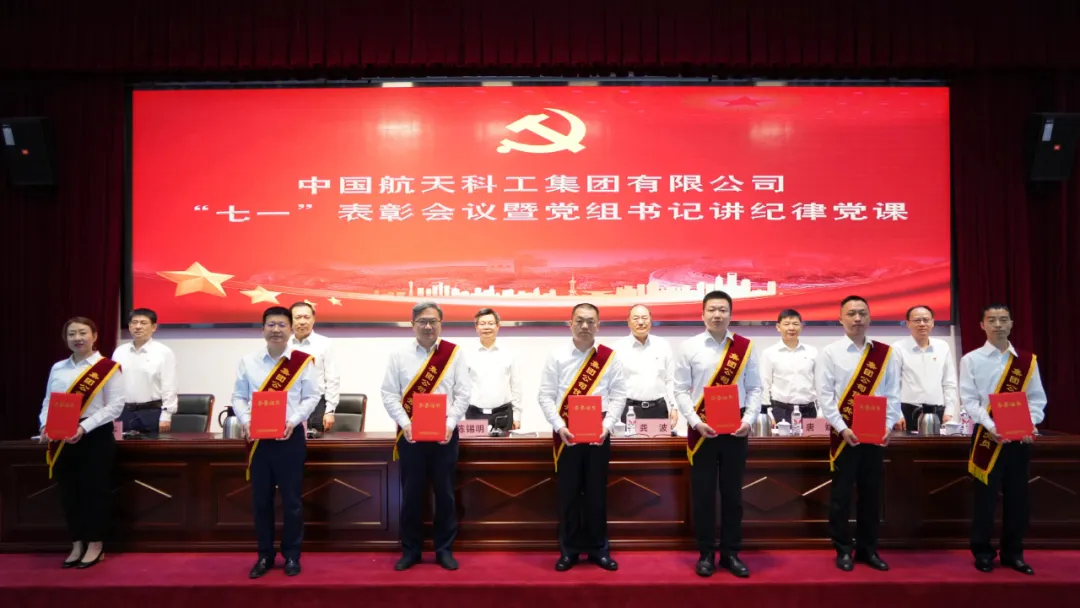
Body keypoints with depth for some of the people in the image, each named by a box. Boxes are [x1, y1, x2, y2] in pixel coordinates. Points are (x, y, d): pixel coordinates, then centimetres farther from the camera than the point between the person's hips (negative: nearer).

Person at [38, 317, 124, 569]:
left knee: (94, 489, -1)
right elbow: (47, 403, 12)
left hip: (95, 437, -5)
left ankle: (95, 546, 12)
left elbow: (115, 405, -12)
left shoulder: (107, 367, -6)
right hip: (62, 439, 5)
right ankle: (77, 545, 21)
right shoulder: (57, 368, 11)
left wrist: (83, 427, -20)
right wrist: (45, 427, -7)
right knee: (68, 490, 9)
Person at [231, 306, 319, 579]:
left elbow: (311, 397, -2)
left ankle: (291, 555, 20)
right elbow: (238, 397, 6)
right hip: (258, 438, 2)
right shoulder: (248, 361, 4)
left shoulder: (302, 361, -2)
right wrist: (246, 421, -11)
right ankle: (265, 556, 24)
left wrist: (294, 420, -15)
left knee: (291, 499, 5)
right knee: (261, 499, 9)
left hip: (290, 437, -2)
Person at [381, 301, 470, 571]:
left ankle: (445, 550, 19)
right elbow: (389, 394, 0)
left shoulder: (454, 353, 2)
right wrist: (405, 423, -13)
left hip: (445, 434, 0)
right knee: (411, 493, 6)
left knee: (445, 493, 6)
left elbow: (462, 394, 0)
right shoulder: (399, 355, 2)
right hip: (410, 434, 0)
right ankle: (410, 550, 20)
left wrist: (450, 424, -13)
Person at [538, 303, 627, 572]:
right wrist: (559, 426, -12)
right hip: (566, 432, 0)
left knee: (597, 491, 7)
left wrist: (606, 425, -12)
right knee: (568, 491, 4)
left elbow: (618, 395, 1)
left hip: (599, 432, 1)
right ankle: (569, 550, 16)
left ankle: (598, 548, 20)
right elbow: (546, 396, -1)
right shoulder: (556, 357, 1)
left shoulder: (610, 357, 3)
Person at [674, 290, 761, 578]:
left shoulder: (745, 347, 2)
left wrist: (748, 419, -10)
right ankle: (706, 554, 17)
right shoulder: (689, 347, -2)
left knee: (732, 492, 9)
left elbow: (755, 388, 3)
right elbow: (681, 390, -2)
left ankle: (730, 553, 22)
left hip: (736, 428, 1)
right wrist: (696, 421, -13)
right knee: (703, 493, 4)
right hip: (702, 428, -1)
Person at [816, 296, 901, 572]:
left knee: (872, 492, 10)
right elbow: (825, 395, -7)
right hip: (843, 434, -3)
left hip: (876, 433, 3)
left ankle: (868, 549, 23)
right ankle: (843, 550, 15)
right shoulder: (830, 353, -3)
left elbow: (893, 393, 4)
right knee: (841, 493, 3)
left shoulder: (885, 353, 6)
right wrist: (842, 428, -14)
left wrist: (888, 426, -9)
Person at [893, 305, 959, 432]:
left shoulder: (943, 347, 11)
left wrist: (949, 413, 6)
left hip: (937, 413, 4)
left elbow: (950, 384, 13)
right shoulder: (898, 348, -1)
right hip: (907, 412, -4)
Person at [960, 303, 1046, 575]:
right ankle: (982, 552, 14)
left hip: (1020, 437, 3)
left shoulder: (1027, 361, 7)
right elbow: (969, 400, -6)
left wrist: (1030, 425, -10)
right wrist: (991, 426, -19)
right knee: (986, 497, 1)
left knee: (1017, 497, 8)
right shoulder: (971, 359, -1)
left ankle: (1013, 553, 21)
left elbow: (1037, 398, 6)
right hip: (987, 436, -3)